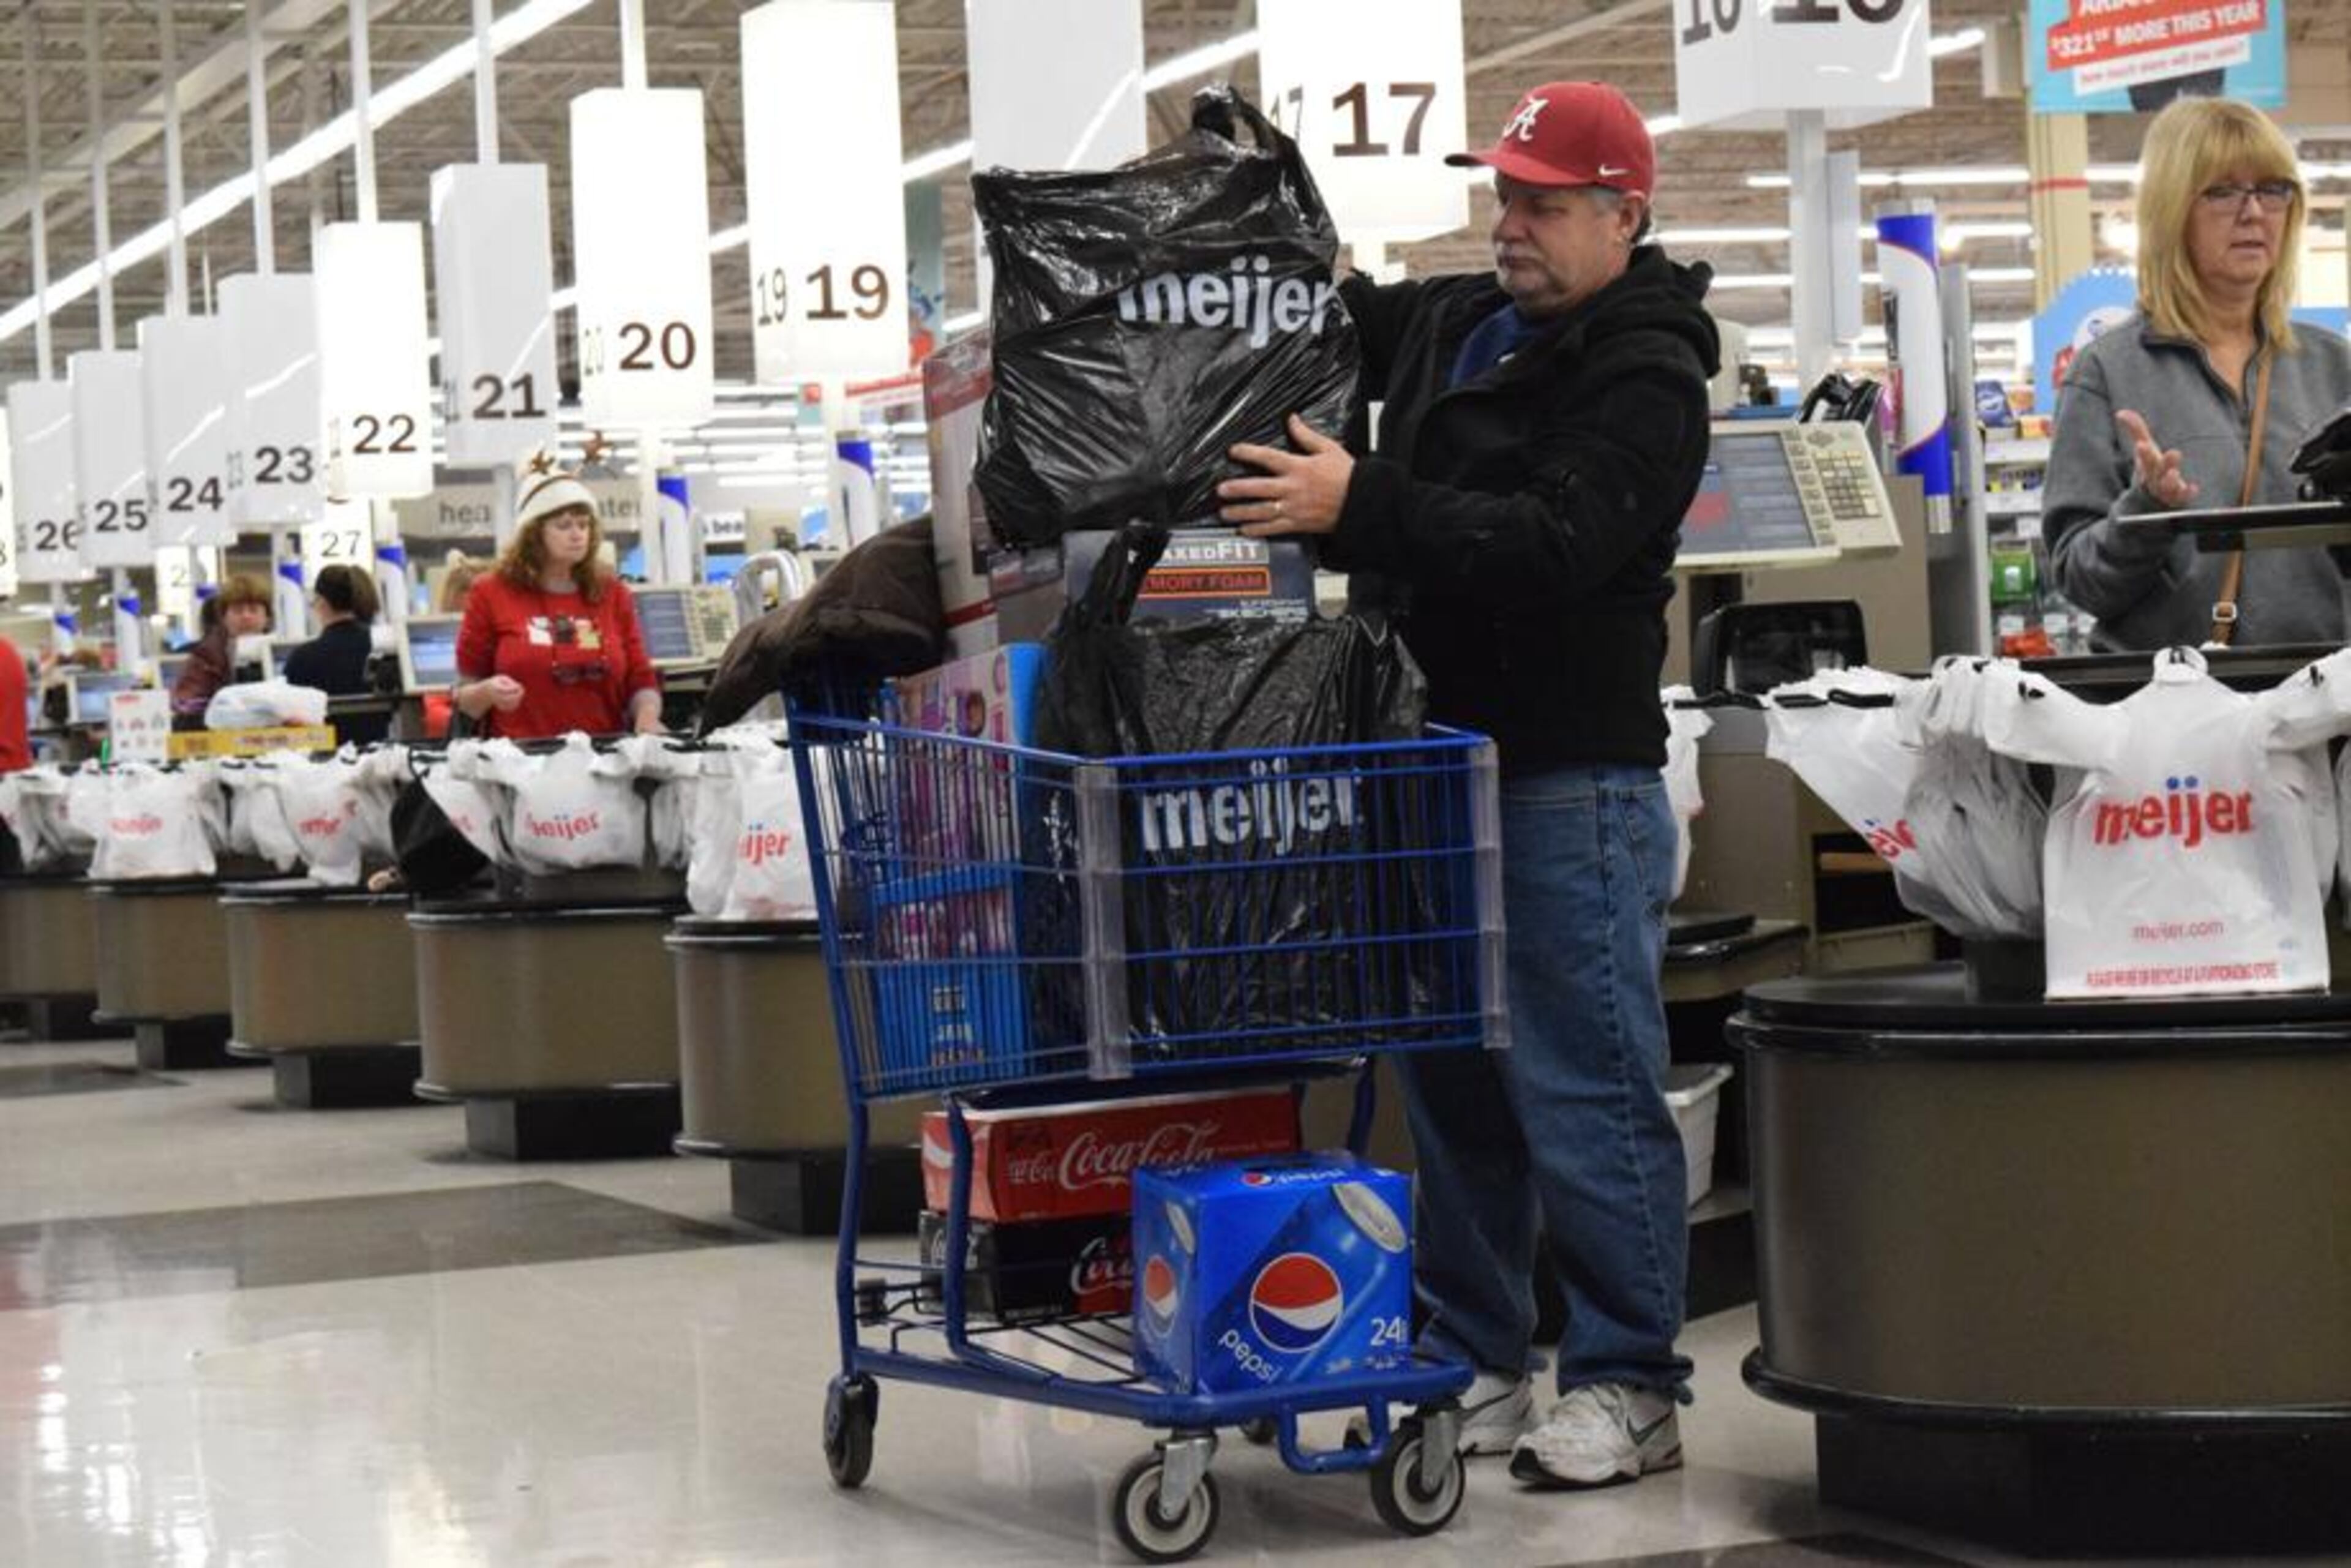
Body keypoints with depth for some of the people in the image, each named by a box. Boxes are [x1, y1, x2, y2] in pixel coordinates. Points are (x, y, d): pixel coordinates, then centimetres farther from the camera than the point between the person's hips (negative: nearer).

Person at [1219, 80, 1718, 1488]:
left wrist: (1361, 507, -27)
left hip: (1573, 777, -8)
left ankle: (1631, 1385, 4)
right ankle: (1475, 1364, 23)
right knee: (1450, 1078, 13)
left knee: (1587, 1089, -4)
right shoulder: (1452, 325, 14)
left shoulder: (1644, 377, -10)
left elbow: (1550, 542, -23)